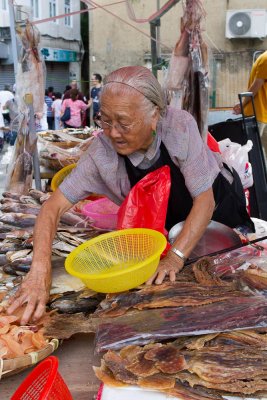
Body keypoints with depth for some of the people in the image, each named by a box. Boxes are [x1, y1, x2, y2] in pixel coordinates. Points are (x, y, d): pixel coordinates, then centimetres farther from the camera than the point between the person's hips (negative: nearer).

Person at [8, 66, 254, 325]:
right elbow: (54, 206, -28)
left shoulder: (180, 126, -34)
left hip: (214, 206, -1)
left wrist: (177, 256, -41)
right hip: (171, 223, 2)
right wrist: (40, 269, -43)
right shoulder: (102, 151, -29)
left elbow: (205, 199, -31)